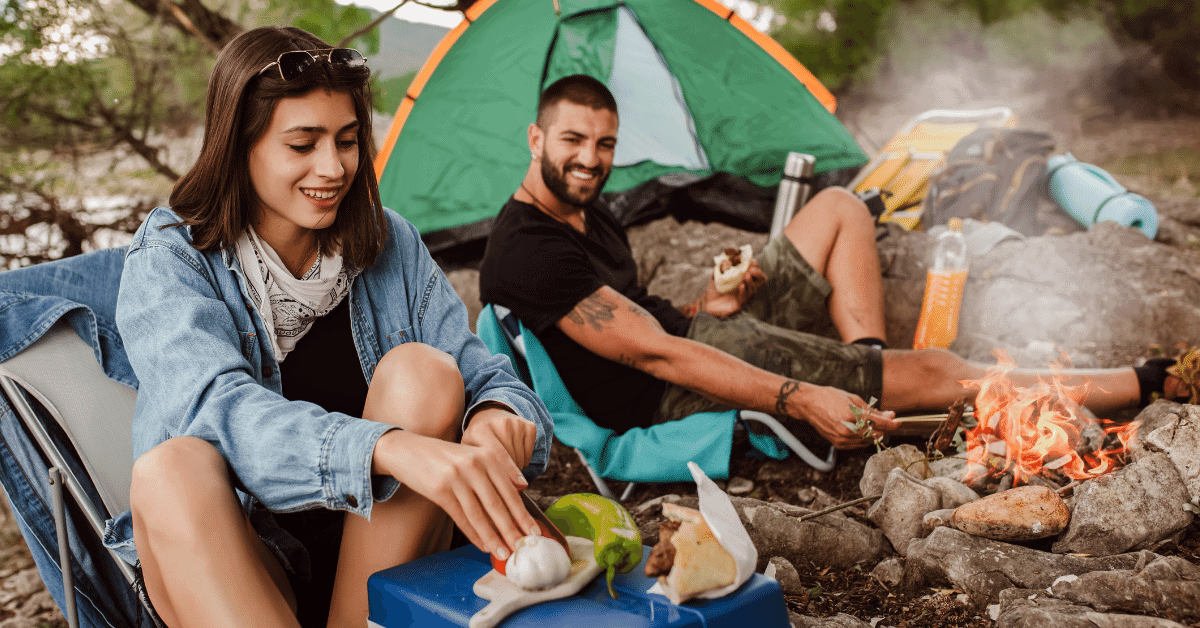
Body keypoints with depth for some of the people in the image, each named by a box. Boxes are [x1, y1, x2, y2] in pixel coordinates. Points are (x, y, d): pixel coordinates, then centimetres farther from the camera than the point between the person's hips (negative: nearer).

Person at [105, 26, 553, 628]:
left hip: (382, 555, 2)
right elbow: (218, 409, -26)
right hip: (228, 562, -2)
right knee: (172, 467, -32)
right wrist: (393, 448, -45)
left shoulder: (390, 244, 3)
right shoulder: (168, 259, -8)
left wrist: (498, 410, -30)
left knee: (422, 370, -22)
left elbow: (475, 366, -3)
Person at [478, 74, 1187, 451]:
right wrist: (798, 400, -30)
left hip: (702, 339, 10)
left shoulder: (589, 214, 11)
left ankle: (866, 380, -1)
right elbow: (654, 354, -28)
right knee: (933, 371, -12)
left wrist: (700, 308, -1)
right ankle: (1150, 384, 4)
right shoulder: (530, 251, -21)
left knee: (839, 207, 11)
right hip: (675, 397, -10)